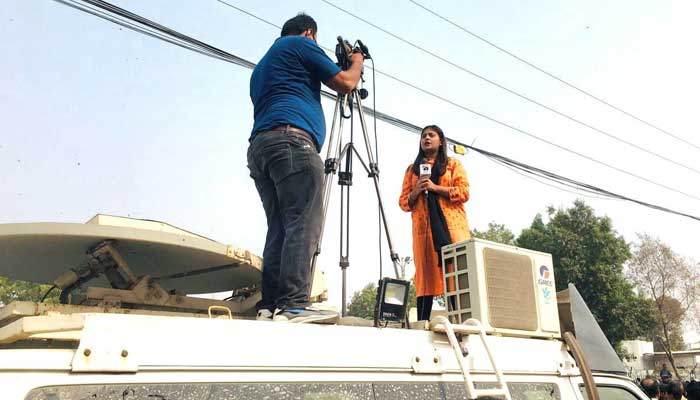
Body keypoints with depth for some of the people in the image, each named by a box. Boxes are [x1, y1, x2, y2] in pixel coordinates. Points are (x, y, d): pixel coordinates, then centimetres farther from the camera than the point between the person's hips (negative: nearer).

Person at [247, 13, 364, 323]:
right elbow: (345, 83, 7)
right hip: (291, 140, -8)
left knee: (279, 228, 1)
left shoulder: (261, 67, 36)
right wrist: (357, 62, 27)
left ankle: (270, 304, -6)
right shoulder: (301, 44, 12)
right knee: (303, 224, -15)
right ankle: (293, 304, -23)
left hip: (258, 146, 9)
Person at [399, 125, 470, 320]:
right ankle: (422, 323, -6)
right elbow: (403, 202, 14)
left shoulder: (453, 164, 14)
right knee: (426, 273, -4)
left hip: (451, 224, -1)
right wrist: (415, 192, -7)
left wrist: (435, 187, -9)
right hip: (424, 226, 2)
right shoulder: (412, 169, 20)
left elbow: (464, 192, 0)